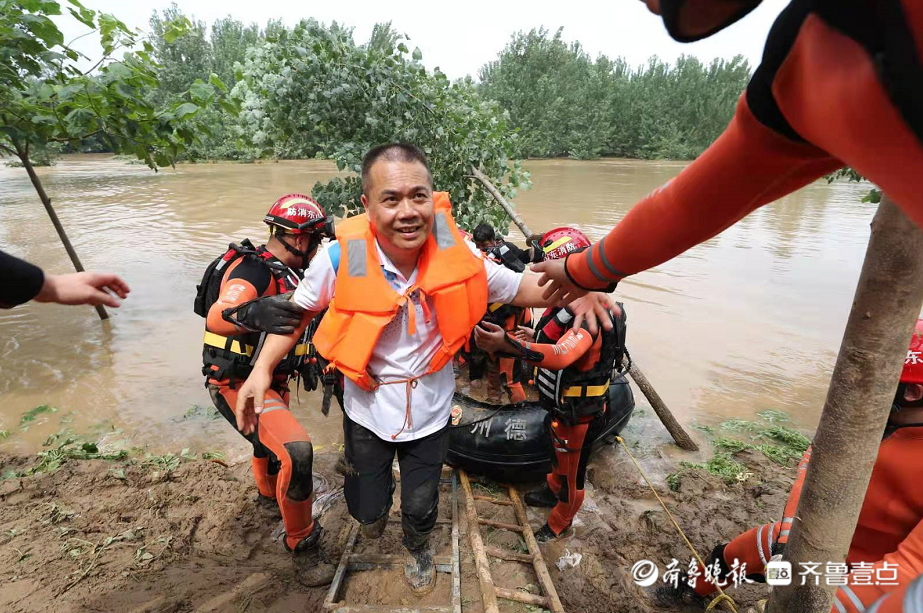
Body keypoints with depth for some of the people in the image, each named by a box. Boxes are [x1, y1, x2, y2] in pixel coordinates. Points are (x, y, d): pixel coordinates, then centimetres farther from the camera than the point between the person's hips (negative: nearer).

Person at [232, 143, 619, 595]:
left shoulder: (456, 253, -21)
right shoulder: (340, 258, -24)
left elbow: (515, 287, -5)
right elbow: (299, 310, -5)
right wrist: (262, 368, -15)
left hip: (429, 409, 1)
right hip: (367, 406, 0)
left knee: (420, 508, 21)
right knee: (368, 509, 20)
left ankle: (417, 550, 60)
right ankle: (372, 511, 61)